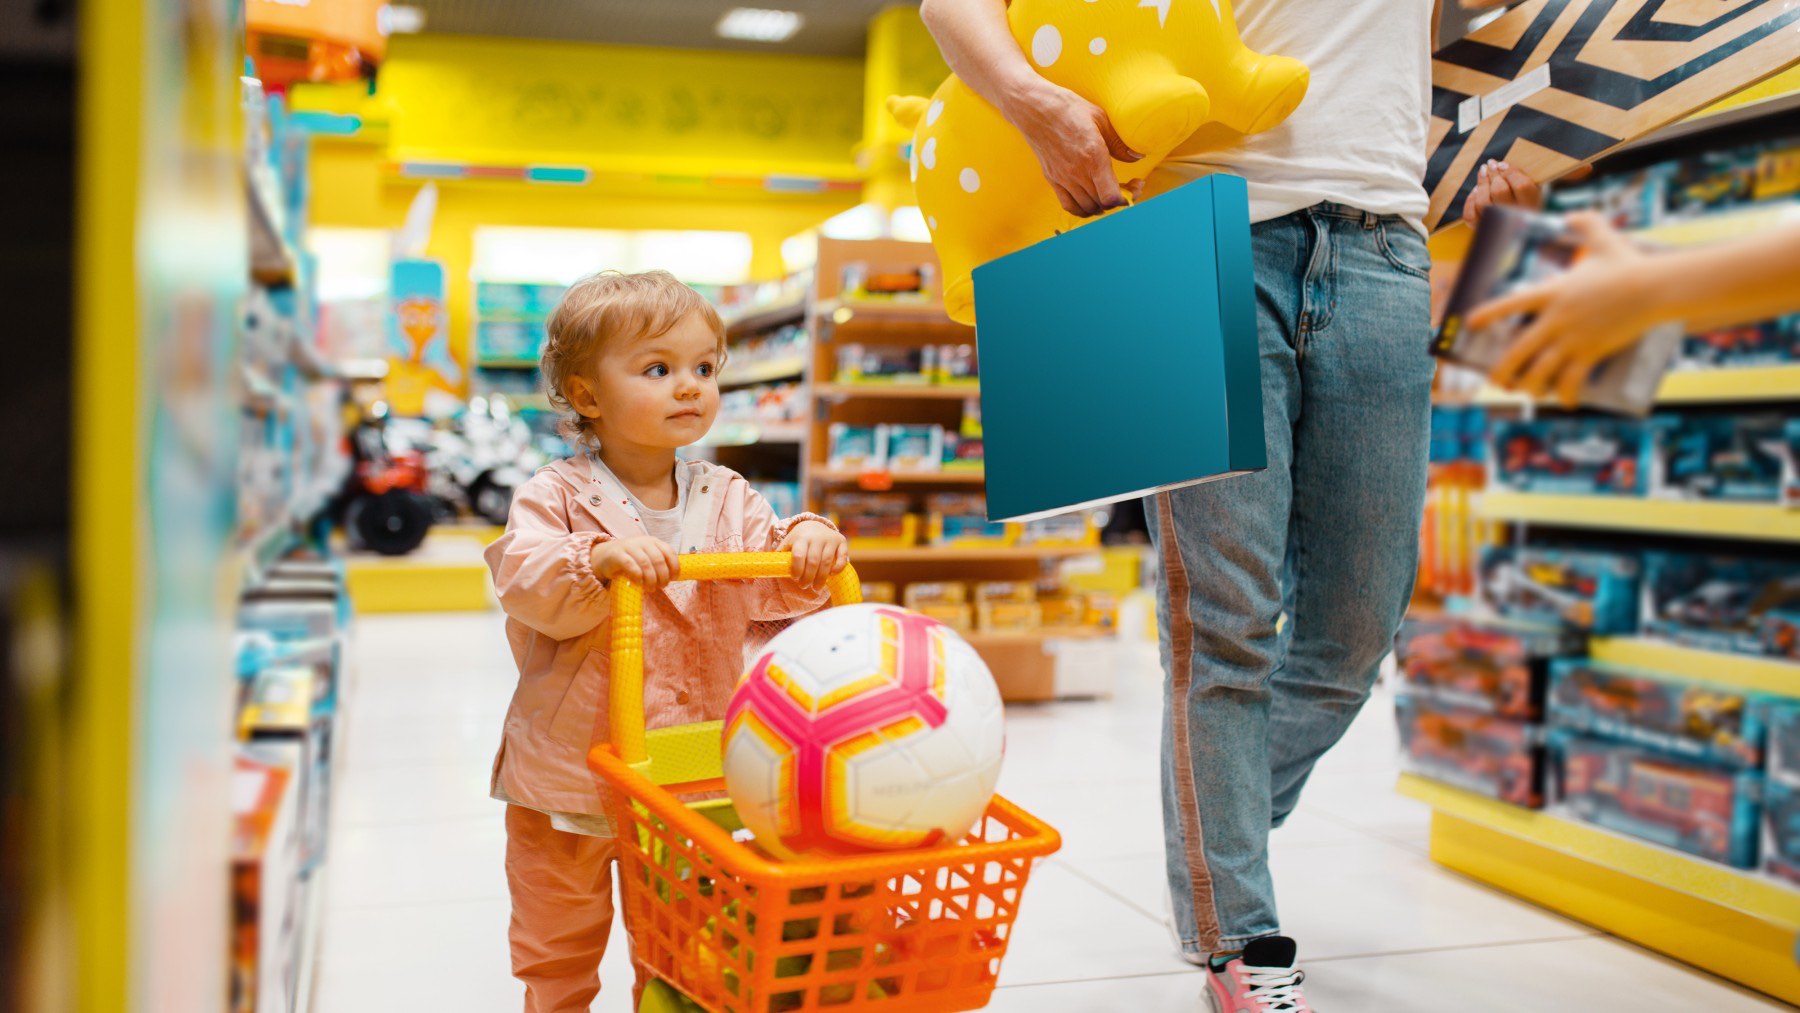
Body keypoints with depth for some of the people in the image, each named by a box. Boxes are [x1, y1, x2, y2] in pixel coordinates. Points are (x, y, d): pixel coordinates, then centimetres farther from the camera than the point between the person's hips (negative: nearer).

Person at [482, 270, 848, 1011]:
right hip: (570, 774, -3)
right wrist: (601, 557, -39)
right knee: (559, 947, 16)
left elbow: (772, 589, -4)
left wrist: (808, 544, -23)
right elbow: (526, 587, -23)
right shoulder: (557, 498, -12)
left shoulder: (727, 499, 0)